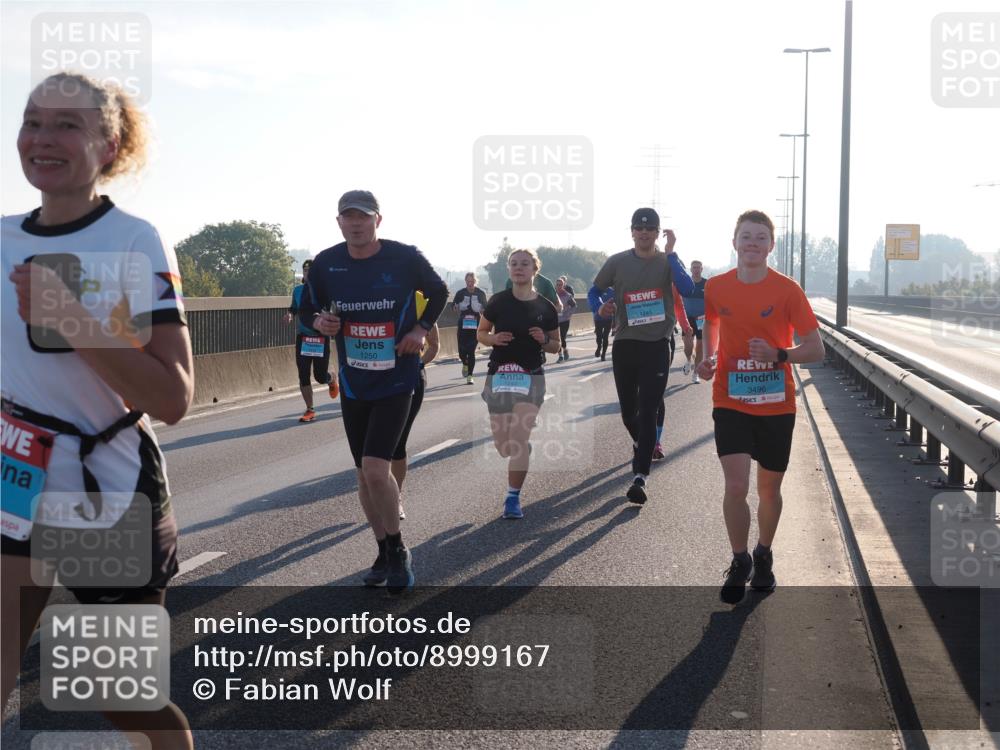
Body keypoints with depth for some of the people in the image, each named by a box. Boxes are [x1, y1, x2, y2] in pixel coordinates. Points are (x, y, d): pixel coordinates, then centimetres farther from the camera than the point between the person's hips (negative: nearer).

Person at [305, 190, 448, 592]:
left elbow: (439, 293, 9)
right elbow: (309, 308, 11)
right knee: (366, 473, 11)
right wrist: (320, 322, -12)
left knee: (375, 469, -16)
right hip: (352, 382, 4)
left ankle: (398, 551, 5)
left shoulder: (405, 258, -9)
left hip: (396, 381, -4)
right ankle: (385, 554, 28)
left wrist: (421, 328, -7)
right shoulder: (326, 263, -3)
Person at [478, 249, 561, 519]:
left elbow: (556, 346, 11)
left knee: (519, 439, -13)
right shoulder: (498, 301, -2)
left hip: (531, 377, -1)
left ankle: (513, 498, -5)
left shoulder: (546, 308, 1)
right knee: (503, 447, 5)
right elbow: (481, 333, 9)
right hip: (499, 375, 1)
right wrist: (494, 338, -13)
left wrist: (544, 340, -11)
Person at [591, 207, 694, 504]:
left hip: (656, 346, -2)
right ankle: (641, 445, 44)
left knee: (647, 411, -10)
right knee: (628, 410, 12)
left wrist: (670, 252, -21)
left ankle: (640, 476, -11)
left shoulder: (667, 262, 0)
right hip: (625, 344, 2)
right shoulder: (618, 262, 2)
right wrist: (602, 309, -8)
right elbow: (595, 290, 13)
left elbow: (686, 288, -19)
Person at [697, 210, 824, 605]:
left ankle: (763, 557, 36)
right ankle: (739, 562, 9)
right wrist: (708, 358, 0)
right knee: (735, 487, -12)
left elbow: (815, 349, -6)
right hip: (731, 404, 0)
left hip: (776, 406, 0)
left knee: (769, 489, 12)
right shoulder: (716, 287, -1)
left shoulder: (787, 290, -8)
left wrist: (778, 355, -24)